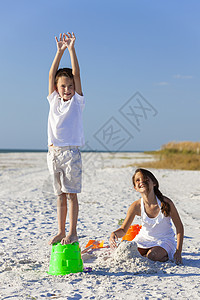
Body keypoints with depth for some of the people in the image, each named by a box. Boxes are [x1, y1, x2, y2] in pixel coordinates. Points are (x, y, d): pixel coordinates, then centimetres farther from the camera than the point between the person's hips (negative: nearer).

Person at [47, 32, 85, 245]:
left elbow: (76, 74, -4)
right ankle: (61, 231, 16)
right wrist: (60, 51, -2)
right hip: (53, 152, 4)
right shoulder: (54, 100, 12)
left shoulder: (77, 102, 3)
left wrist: (71, 49, -9)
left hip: (70, 152, -4)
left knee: (71, 193, -4)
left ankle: (72, 232, 1)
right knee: (60, 195, 10)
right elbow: (51, 75, 4)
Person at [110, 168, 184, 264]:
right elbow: (123, 230, -7)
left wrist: (178, 252, -16)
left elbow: (179, 227, -11)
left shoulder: (166, 202, -22)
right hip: (144, 239, 3)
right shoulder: (136, 206, -16)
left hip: (164, 240, -3)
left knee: (152, 256, -31)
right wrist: (115, 233, -32)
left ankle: (165, 256, 4)